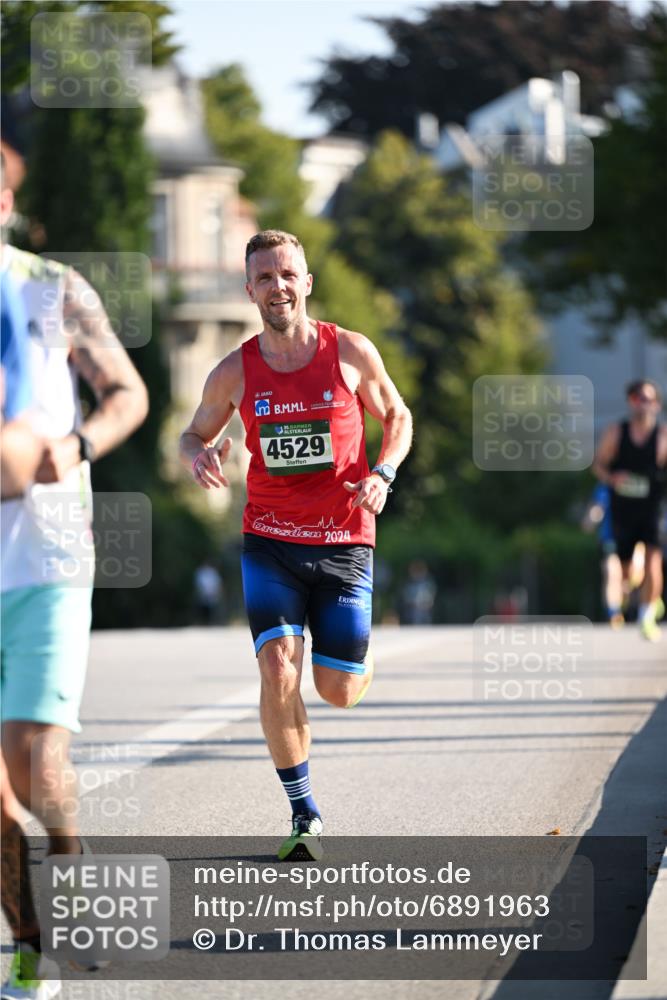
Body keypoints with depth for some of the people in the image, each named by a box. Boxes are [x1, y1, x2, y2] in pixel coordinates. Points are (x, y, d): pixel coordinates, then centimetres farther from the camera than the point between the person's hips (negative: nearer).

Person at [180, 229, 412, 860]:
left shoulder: (352, 353, -4)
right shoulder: (234, 373, -2)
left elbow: (397, 418, 10)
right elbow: (193, 435, 14)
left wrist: (383, 473, -9)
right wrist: (199, 457, -11)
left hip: (343, 544, 0)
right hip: (269, 542, 0)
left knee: (338, 692, 0)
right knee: (277, 669, -19)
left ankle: (357, 663, 41)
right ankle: (304, 816, -5)